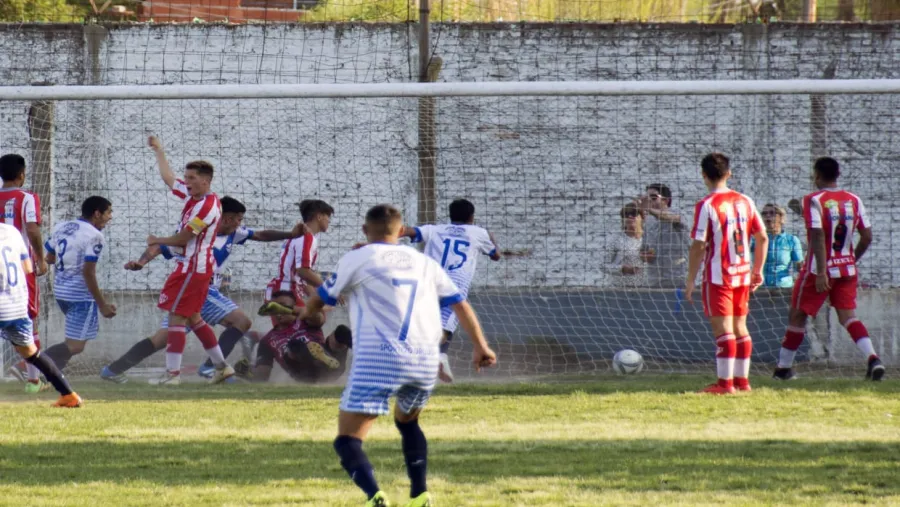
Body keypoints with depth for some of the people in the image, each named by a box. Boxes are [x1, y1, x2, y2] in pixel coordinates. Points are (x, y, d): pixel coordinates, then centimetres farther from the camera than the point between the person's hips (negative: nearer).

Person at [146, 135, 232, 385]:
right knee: (193, 318, 16)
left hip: (194, 268, -10)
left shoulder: (207, 206, -18)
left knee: (177, 317, -10)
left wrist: (157, 241, -2)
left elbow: (183, 238, -17)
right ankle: (221, 366, 21)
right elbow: (169, 178, 24)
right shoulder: (192, 195, 9)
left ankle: (172, 373, -10)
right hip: (191, 265, 10)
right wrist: (159, 151, 30)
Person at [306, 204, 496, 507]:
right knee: (407, 421, 33)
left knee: (348, 439, -4)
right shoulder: (424, 263, 19)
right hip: (425, 360, 5)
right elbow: (459, 304, 15)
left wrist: (308, 312, 40)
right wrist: (479, 346, 15)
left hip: (378, 358, -5)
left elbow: (315, 305, 18)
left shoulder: (356, 260, 9)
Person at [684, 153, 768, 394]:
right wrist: (758, 271, 18)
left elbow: (699, 245, -14)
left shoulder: (706, 205, -11)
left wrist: (690, 280, -9)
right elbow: (763, 238, 9)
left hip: (718, 276, -6)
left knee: (723, 329, -6)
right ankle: (742, 380, 18)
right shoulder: (745, 202, 7)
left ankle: (725, 382, -8)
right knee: (739, 327, 14)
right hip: (742, 274, 6)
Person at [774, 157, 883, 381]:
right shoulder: (854, 201, 4)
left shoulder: (813, 201, -11)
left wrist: (821, 272, -22)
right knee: (848, 315, 2)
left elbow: (818, 237, -20)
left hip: (819, 270, -4)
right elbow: (867, 237, 5)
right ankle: (872, 358, -20)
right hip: (847, 269, 4)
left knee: (798, 315, 10)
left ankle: (784, 367, 18)